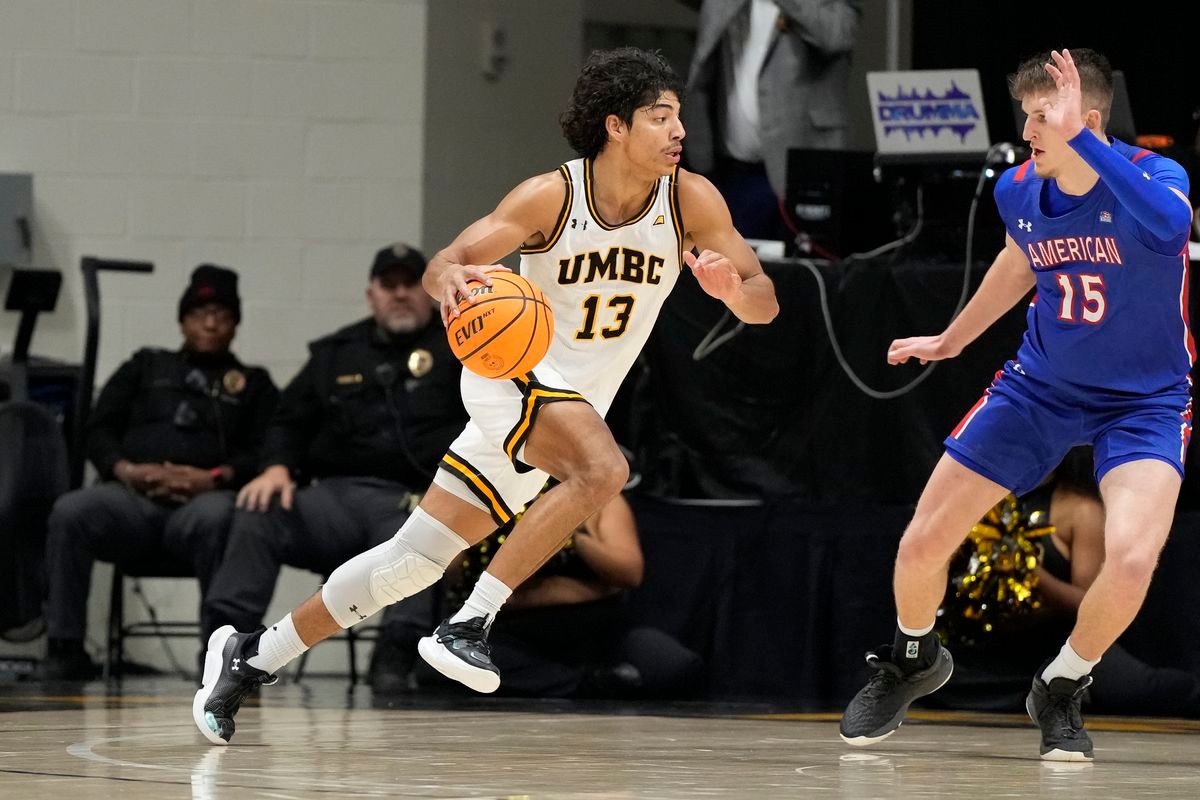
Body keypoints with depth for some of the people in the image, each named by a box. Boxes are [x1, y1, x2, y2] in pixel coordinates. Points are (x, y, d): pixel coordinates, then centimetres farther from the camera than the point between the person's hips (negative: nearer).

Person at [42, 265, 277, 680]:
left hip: (205, 498, -2)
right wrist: (126, 470, -3)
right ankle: (65, 649, -29)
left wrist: (214, 478, -10)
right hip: (131, 496, 2)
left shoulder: (253, 384, 25)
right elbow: (99, 431, 19)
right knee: (70, 512, -32)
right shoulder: (146, 367, 29)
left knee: (216, 519, -41)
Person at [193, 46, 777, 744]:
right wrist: (450, 279, -45)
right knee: (604, 468, -34)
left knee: (413, 560, 5)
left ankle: (253, 659, 17)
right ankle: (469, 625, -27)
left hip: (574, 404, 5)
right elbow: (442, 266, -20)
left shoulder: (691, 200, -9)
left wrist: (731, 286, -34)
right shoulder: (553, 195, -18)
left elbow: (765, 304, -10)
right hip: (515, 372, -5)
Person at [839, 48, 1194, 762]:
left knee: (1131, 559, -29)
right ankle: (913, 661, 36)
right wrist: (950, 342, 28)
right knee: (921, 547, 0)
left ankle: (1063, 687, 3)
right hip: (1041, 385, 4)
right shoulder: (1018, 190, -9)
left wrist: (1077, 138, -55)